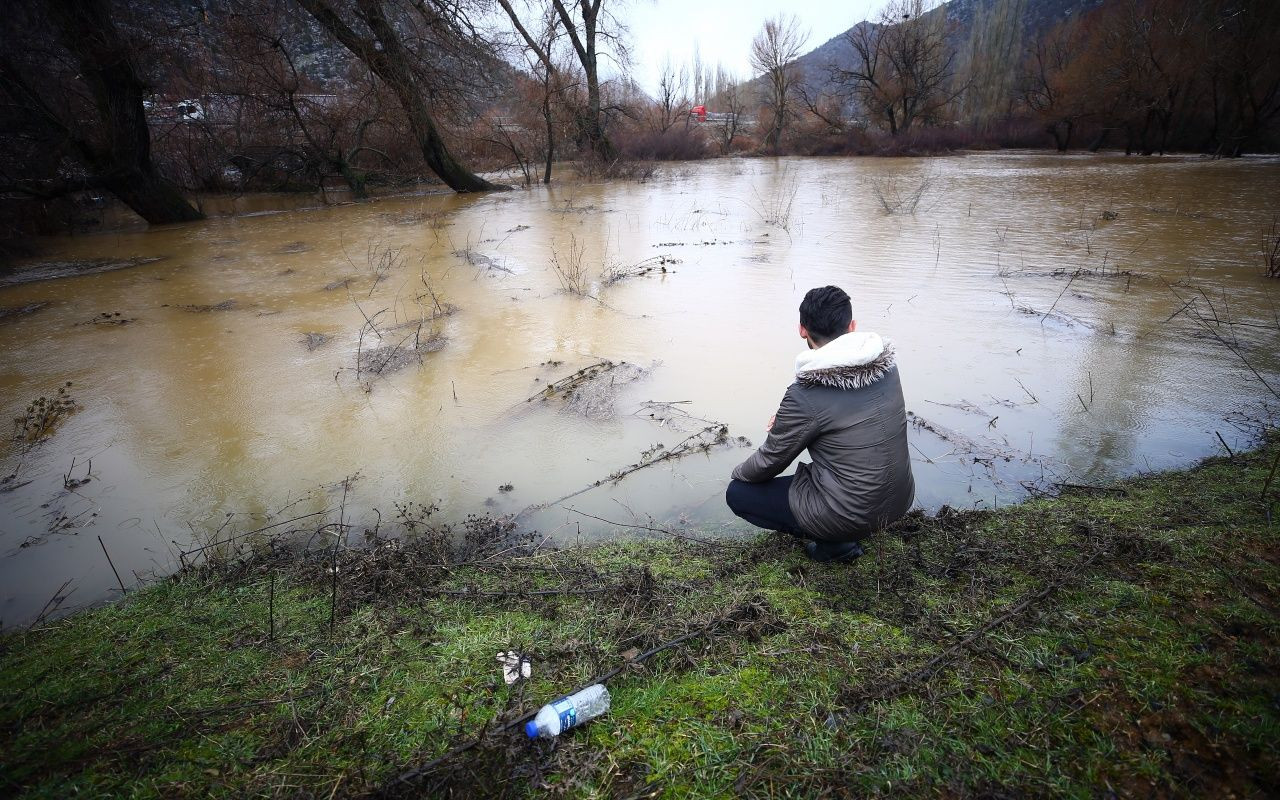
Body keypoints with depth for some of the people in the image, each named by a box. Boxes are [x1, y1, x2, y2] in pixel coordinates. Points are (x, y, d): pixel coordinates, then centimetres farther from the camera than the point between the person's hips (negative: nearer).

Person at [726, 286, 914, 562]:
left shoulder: (805, 396, -23)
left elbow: (769, 463, -9)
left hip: (852, 516, -7)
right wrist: (790, 420, 13)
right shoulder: (887, 365, -4)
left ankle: (834, 542, 3)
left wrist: (739, 472, 12)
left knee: (736, 493, 6)